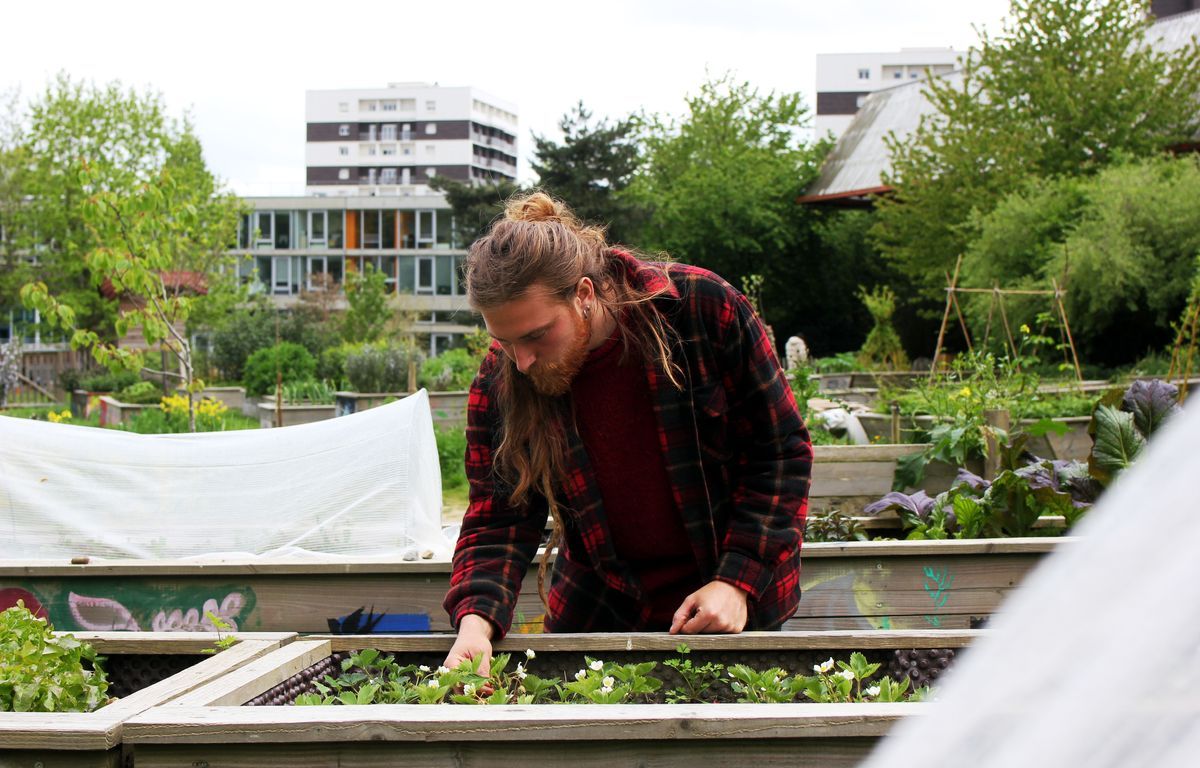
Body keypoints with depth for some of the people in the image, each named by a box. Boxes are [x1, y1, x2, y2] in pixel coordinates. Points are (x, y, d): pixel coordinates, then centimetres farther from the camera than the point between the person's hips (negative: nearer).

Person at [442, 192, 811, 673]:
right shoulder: (500, 380, -13)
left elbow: (781, 453, -12)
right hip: (597, 611, 2)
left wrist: (737, 581, -18)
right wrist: (476, 621, -30)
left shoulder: (705, 309, -20)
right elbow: (499, 518, -11)